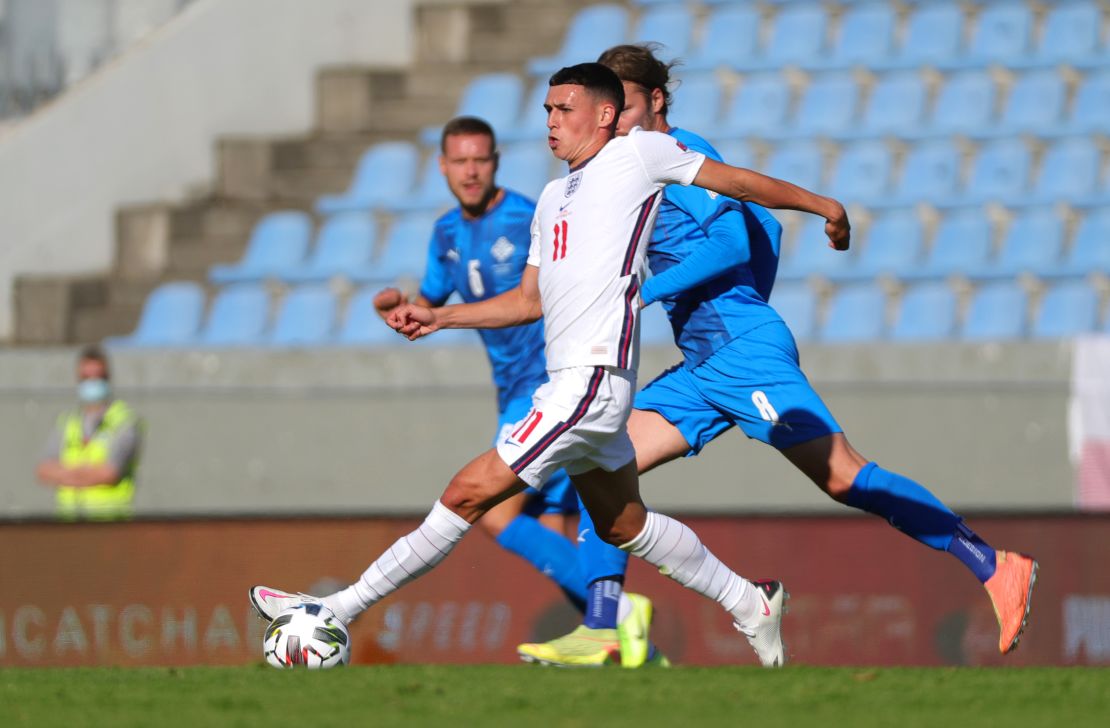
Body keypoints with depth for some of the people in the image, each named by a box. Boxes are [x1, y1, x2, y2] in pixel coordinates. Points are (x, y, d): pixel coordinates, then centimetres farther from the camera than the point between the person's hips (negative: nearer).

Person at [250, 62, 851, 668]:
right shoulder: (553, 199, 23)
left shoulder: (638, 153, 1)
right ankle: (751, 605, 29)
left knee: (469, 494, -10)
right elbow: (529, 301, 26)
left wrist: (822, 205, 12)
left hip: (593, 378, -10)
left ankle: (344, 608, -8)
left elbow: (735, 181, 7)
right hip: (567, 383, 10)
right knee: (622, 525, 18)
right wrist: (437, 318, 17)